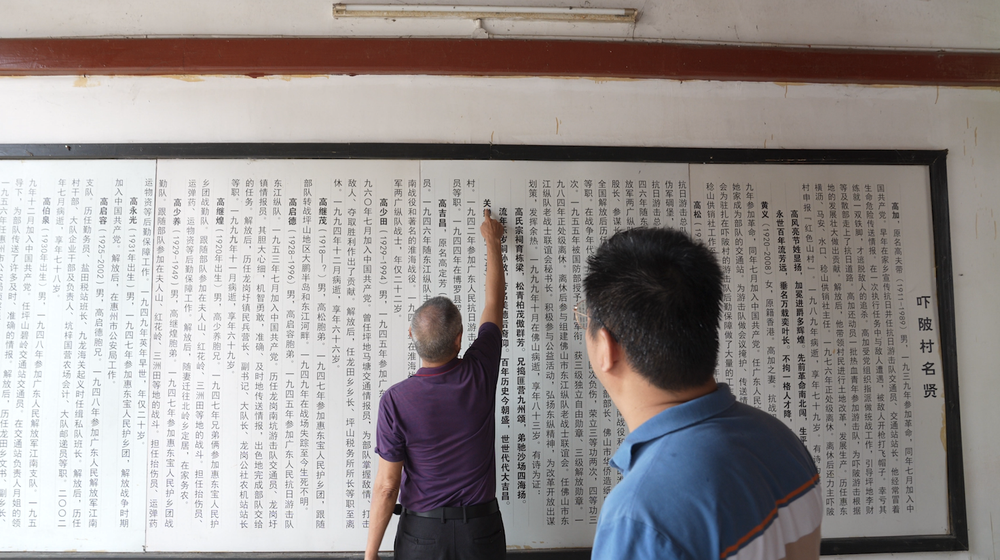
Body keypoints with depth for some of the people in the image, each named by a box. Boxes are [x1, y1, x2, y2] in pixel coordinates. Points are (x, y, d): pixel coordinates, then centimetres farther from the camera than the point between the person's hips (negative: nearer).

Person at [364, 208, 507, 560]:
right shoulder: (479, 373, -14)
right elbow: (494, 301, 2)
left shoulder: (395, 400, -19)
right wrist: (492, 241, 16)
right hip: (482, 530, 2)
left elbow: (386, 486, -14)